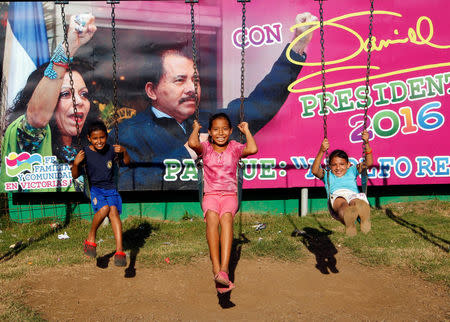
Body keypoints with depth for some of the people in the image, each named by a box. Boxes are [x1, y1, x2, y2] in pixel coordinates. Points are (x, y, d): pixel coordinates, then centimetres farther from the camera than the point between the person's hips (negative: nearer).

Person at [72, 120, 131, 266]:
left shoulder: (111, 150, 2)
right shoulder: (85, 153, -4)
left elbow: (126, 162, 15)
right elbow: (75, 175, 0)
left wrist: (124, 152, -6)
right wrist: (76, 163, -20)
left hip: (111, 188, 2)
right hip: (95, 188, -1)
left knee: (114, 211, -26)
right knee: (104, 208, -31)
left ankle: (119, 250, -29)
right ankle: (91, 238, -5)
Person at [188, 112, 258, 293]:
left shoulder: (234, 147, 8)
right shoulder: (206, 148, 8)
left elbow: (253, 149, -13)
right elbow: (193, 143, -15)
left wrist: (246, 130, 3)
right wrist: (196, 129, 5)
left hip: (230, 195, 0)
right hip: (210, 194, 0)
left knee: (226, 217, -33)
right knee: (212, 217, -33)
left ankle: (223, 268, -41)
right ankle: (216, 268, -39)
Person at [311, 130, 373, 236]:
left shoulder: (352, 171, 37)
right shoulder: (327, 175, 31)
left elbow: (368, 163, 24)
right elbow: (315, 171, 10)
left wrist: (366, 143, 10)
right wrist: (321, 151, -3)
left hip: (353, 195, 2)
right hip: (336, 196, -2)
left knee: (357, 202, -38)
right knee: (341, 203, -41)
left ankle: (364, 217, -70)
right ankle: (349, 223, -73)